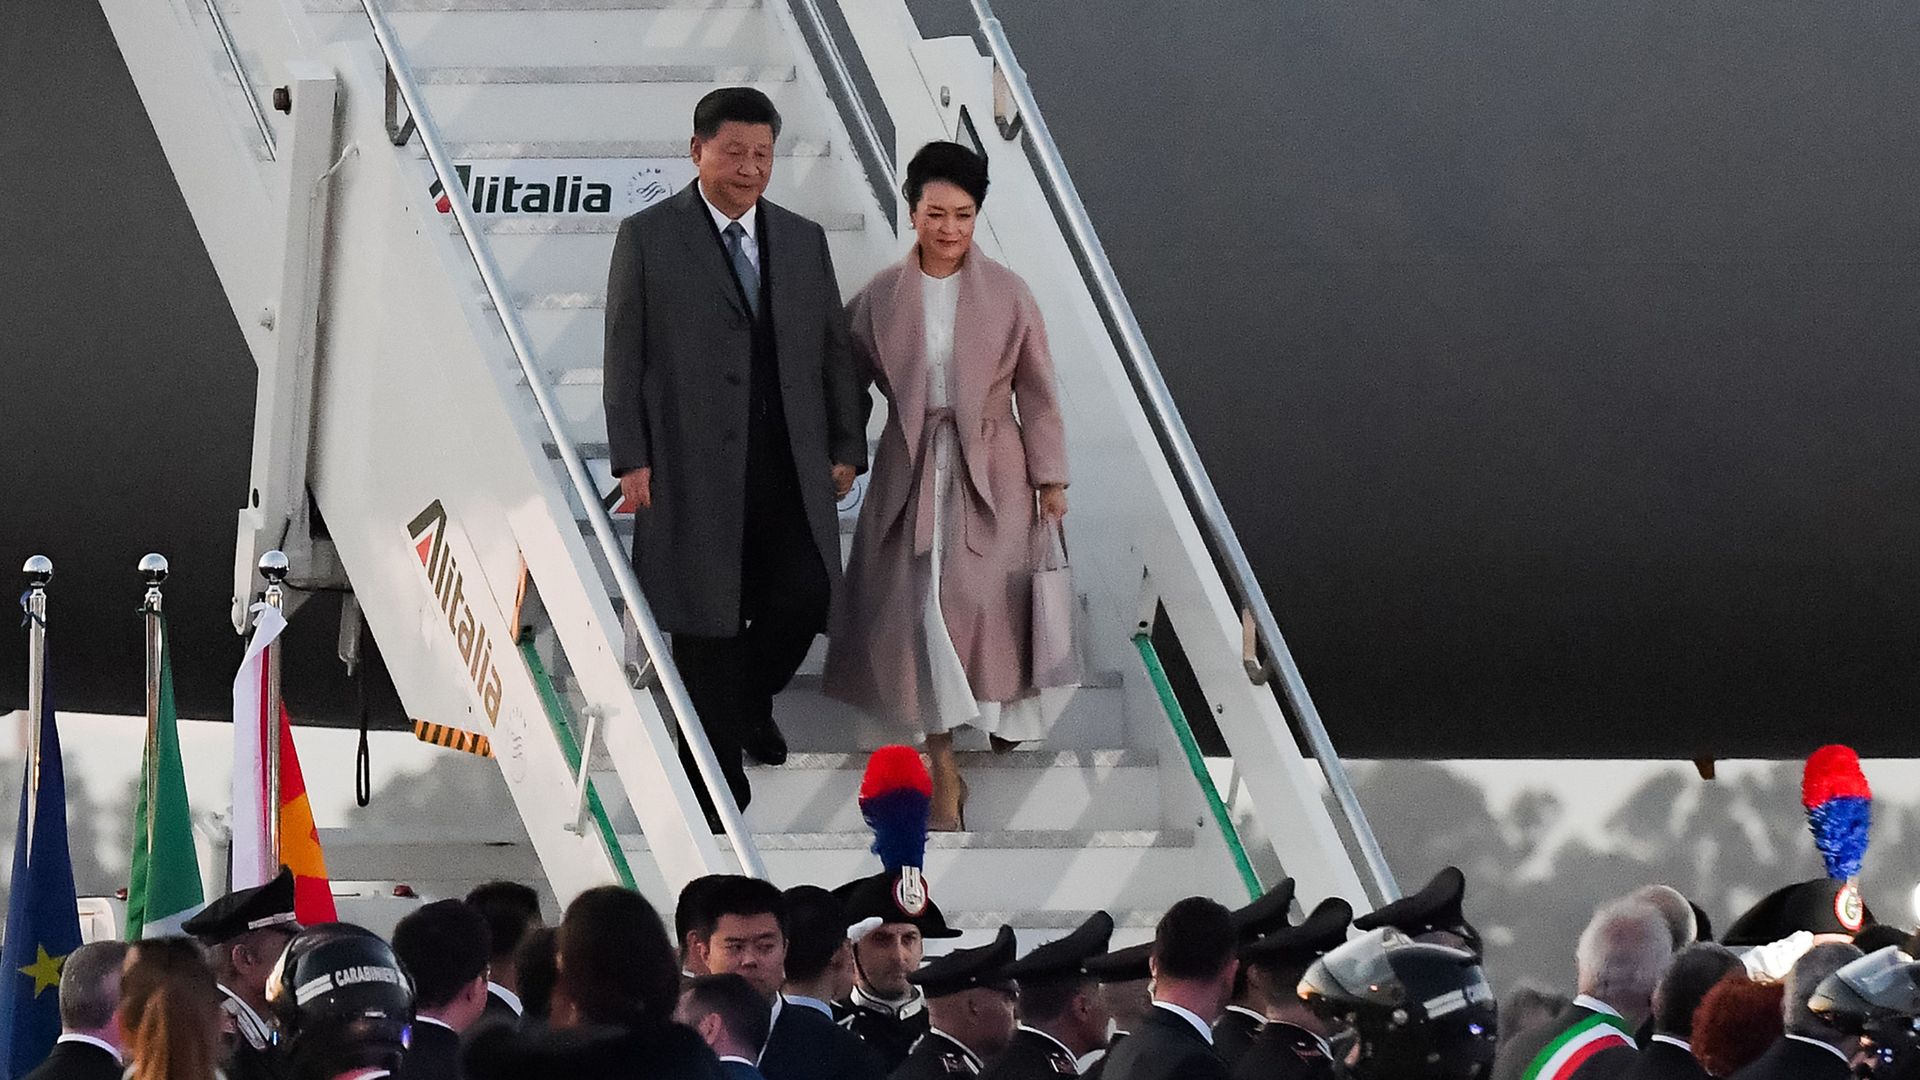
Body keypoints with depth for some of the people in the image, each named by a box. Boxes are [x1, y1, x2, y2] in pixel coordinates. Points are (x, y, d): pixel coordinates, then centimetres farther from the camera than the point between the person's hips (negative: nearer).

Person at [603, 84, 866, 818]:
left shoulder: (804, 240, 12)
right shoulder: (648, 237, 0)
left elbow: (833, 350, 14)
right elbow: (624, 355, -1)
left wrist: (846, 448, 9)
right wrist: (631, 459, -7)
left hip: (790, 467, 3)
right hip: (695, 465, -3)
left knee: (804, 595, -5)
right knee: (708, 620, 0)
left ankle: (751, 701, 25)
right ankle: (716, 760, 11)